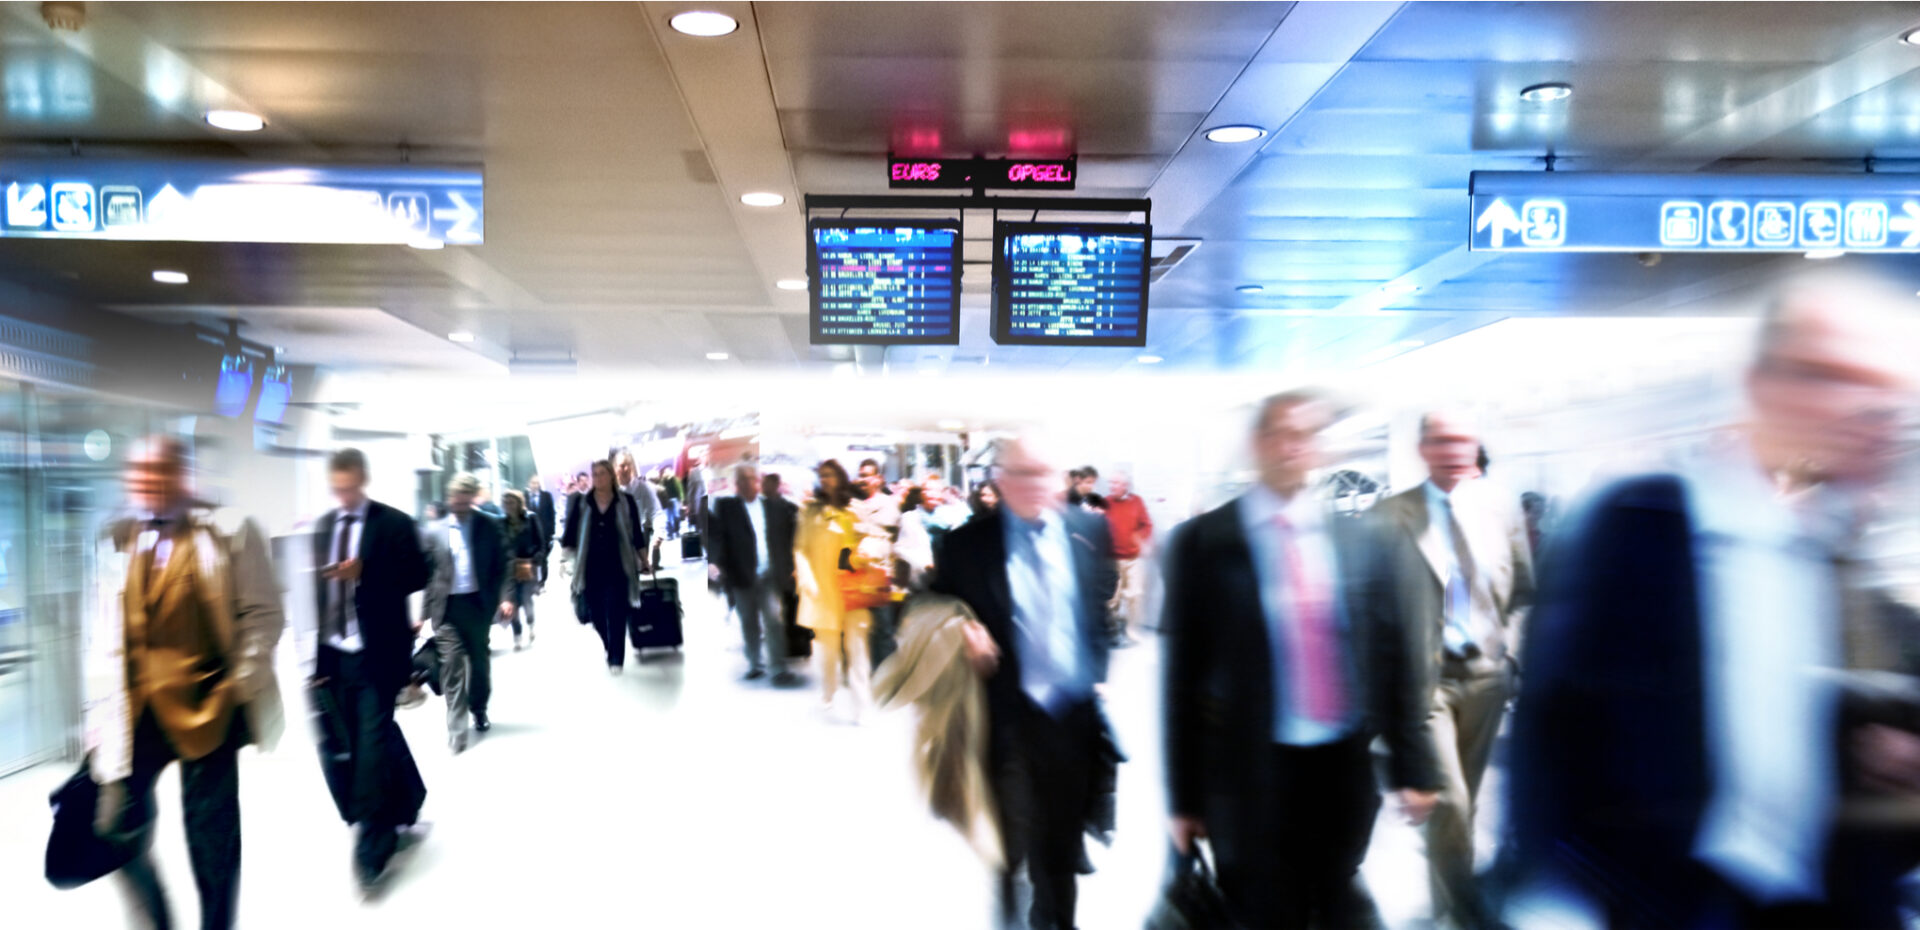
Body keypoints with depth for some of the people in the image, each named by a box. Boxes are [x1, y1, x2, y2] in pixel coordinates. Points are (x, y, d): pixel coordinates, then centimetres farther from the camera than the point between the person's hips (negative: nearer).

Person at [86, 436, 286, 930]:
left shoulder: (229, 532, -2)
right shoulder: (118, 541, 10)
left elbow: (263, 613, -2)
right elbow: (104, 634, 12)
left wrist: (240, 686, -8)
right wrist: (100, 711, 7)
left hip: (207, 708, -4)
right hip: (135, 712, 4)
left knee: (211, 833, 4)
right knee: (120, 830, 5)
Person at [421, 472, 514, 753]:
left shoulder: (490, 527, 1)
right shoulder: (435, 532, 3)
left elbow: (502, 566, 0)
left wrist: (506, 597, -13)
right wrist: (425, 612, 2)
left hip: (479, 603, 1)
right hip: (447, 607, -1)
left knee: (480, 661, 14)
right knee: (452, 664, -7)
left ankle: (479, 711, 35)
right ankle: (456, 728, -3)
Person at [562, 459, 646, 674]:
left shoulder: (627, 501, 1)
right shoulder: (581, 503, 4)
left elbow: (637, 534, 5)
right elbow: (571, 533, 6)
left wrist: (644, 560, 7)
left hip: (618, 567, -2)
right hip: (591, 568, 2)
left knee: (616, 616, -6)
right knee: (597, 616, 8)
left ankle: (616, 660, 1)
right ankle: (612, 652, 29)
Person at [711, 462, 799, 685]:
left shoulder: (775, 506, 7)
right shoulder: (724, 506, 0)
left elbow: (787, 536, 12)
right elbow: (717, 537, -9)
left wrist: (789, 566, 6)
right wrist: (716, 562, -24)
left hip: (771, 575, 0)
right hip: (742, 576, 0)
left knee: (775, 620, -9)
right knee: (749, 624, 11)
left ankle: (779, 668, -7)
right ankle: (755, 665, 26)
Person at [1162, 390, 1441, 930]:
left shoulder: (1362, 540, 2)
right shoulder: (1204, 542, -7)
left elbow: (1396, 657, 6)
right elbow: (1183, 675, -4)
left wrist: (1413, 766, 4)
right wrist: (1184, 797, -3)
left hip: (1348, 768, 2)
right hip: (1253, 775, -2)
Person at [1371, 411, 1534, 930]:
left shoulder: (1501, 511, 5)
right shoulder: (1389, 517, -5)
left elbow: (1523, 591, 12)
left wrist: (1509, 648, 1)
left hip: (1485, 674, 4)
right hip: (1423, 675, -3)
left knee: (1464, 798, 13)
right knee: (1449, 799, -9)